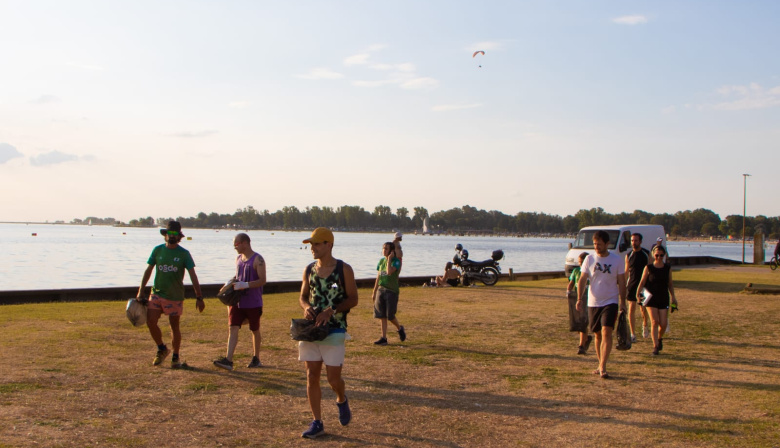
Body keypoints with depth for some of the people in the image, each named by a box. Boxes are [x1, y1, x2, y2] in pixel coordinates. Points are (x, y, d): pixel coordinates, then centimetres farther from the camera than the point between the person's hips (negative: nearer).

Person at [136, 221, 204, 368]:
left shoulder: (184, 253, -5)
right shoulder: (157, 250, 3)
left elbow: (193, 276, -6)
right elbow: (148, 271, 9)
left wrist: (199, 297, -11)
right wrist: (140, 292, 4)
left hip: (175, 296, -2)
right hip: (157, 293, 3)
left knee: (174, 326, 4)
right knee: (150, 322, -7)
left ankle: (176, 356, 21)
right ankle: (162, 349, 17)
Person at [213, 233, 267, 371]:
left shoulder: (258, 260, -11)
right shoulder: (238, 258, 11)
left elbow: (262, 281, -18)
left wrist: (245, 285, -29)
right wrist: (230, 285, 5)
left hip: (253, 303, -5)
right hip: (237, 301, 6)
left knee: (255, 331, 10)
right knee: (233, 328, -7)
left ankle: (256, 358, 25)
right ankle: (228, 360, -13)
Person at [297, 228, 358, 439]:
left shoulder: (344, 269, -5)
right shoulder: (309, 269, 8)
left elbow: (353, 299, -5)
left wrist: (331, 311, -18)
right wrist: (306, 307, -7)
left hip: (334, 330, -4)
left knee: (333, 377, -3)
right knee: (311, 376, 2)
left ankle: (342, 400, 31)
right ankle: (317, 423, 11)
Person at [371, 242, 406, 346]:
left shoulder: (396, 261, -9)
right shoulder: (381, 261, 10)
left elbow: (389, 272, -27)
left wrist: (389, 259, -19)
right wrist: (374, 291, 16)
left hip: (392, 291, -6)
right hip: (381, 290, 6)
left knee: (390, 315, -2)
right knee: (382, 316, 5)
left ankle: (400, 328, 27)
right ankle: (383, 338, 10)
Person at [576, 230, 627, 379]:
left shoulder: (617, 260, -2)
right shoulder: (589, 259, 1)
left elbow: (621, 282, 5)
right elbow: (582, 280, 2)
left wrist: (623, 303, 3)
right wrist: (579, 298, -10)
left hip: (610, 301, -2)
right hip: (593, 303, 2)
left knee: (606, 332, -16)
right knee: (598, 335, 10)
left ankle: (602, 367, -18)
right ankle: (601, 365, 24)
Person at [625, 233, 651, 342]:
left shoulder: (646, 254, 1)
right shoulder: (628, 255, 4)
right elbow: (626, 272, 9)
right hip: (632, 285, 1)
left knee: (643, 308, 5)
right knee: (631, 309, -5)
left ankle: (645, 326, 36)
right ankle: (632, 334, -2)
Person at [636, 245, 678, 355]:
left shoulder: (668, 268, 5)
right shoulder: (648, 268, -2)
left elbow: (670, 283, 14)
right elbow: (642, 282, -2)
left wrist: (673, 297, 9)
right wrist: (638, 293, -15)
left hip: (664, 298, 2)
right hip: (651, 298, -2)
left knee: (663, 323, 0)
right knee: (655, 322, -10)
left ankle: (659, 338, 31)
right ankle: (655, 346, -3)